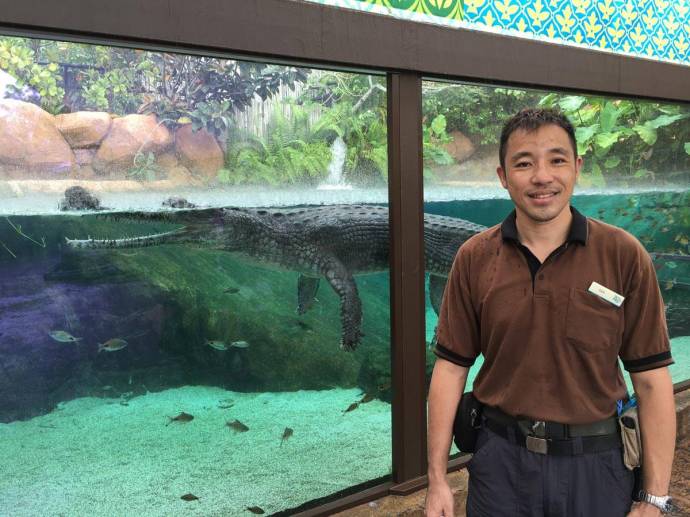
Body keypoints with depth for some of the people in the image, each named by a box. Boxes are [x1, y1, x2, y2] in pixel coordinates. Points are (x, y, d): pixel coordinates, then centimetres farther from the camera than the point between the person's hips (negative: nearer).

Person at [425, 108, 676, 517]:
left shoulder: (625, 255, -9)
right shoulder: (473, 258, -5)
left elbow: (651, 379, -7)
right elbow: (451, 367, -2)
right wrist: (437, 479, -2)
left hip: (595, 461, 0)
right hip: (501, 458, 1)